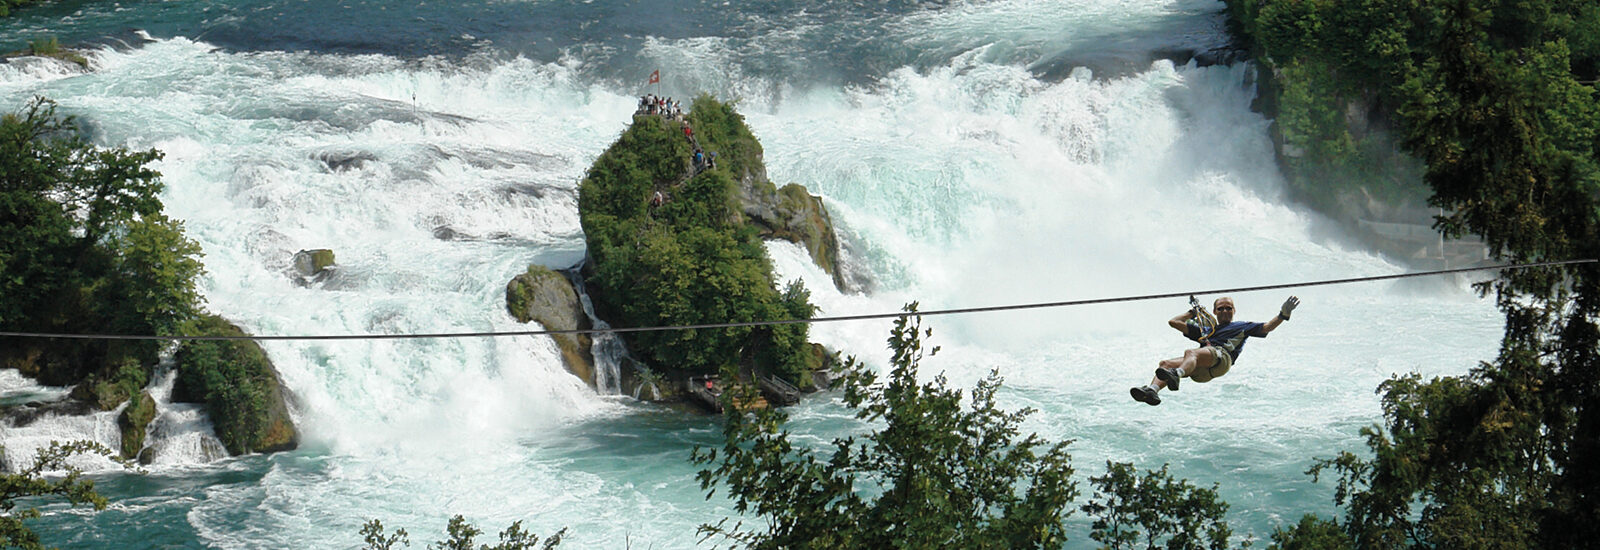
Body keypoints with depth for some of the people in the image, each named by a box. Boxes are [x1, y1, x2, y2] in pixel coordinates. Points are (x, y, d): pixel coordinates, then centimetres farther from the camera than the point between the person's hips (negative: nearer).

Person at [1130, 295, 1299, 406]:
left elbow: (1267, 327, 20)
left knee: (1190, 353, -38)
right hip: (1200, 368, 5)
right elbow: (1173, 322, 46)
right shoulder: (1205, 330, 43)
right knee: (1166, 363, -23)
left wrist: (1283, 315, 8)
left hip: (1221, 356, -5)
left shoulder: (1241, 326, 33)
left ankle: (1176, 376, -71)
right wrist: (1193, 313, 51)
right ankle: (1152, 390, -51)